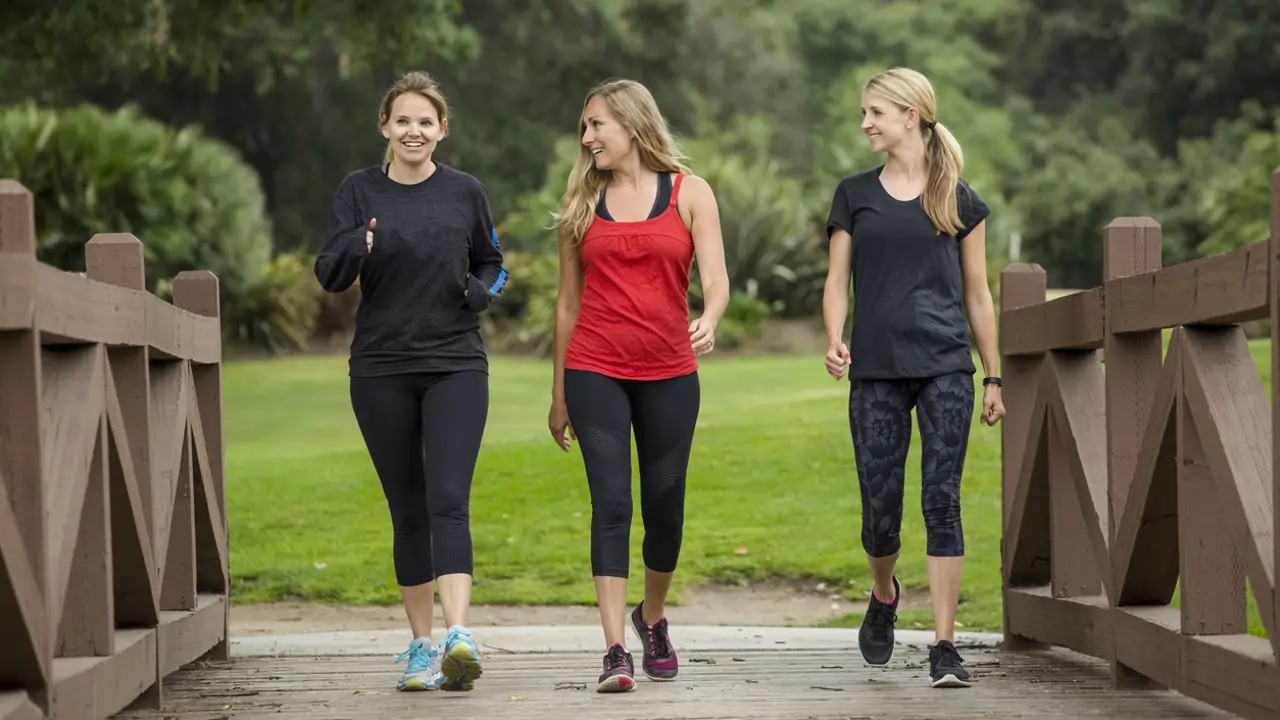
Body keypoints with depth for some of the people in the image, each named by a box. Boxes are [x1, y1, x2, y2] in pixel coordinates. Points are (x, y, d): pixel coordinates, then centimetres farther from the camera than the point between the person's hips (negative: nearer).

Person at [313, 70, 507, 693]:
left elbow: (492, 264, 18)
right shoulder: (359, 192, 3)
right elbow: (329, 276, -5)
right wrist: (357, 246, -27)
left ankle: (459, 636, -26)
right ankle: (422, 646, 15)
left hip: (455, 366, -1)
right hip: (382, 371, 1)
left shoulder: (465, 192, 4)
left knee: (448, 501, -15)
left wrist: (481, 292, -5)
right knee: (407, 512, 6)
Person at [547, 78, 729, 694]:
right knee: (611, 503, -10)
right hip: (595, 372, 0)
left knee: (664, 506, 8)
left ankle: (653, 618, 34)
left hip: (669, 373, 0)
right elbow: (568, 302, 13)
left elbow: (715, 280, -6)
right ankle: (615, 651, -14)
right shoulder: (582, 203, 9)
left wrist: (709, 322, -29)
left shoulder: (689, 194, 3)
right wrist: (558, 394, 13)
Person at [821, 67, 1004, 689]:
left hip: (945, 368, -1)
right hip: (875, 371, 1)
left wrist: (994, 378, 9)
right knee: (880, 513, 2)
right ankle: (883, 595, 34)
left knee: (942, 501, -8)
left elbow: (977, 294, 10)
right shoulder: (854, 195, 10)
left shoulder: (958, 199, 7)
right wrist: (834, 340, -11)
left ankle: (944, 646, -6)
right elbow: (837, 282, 8)